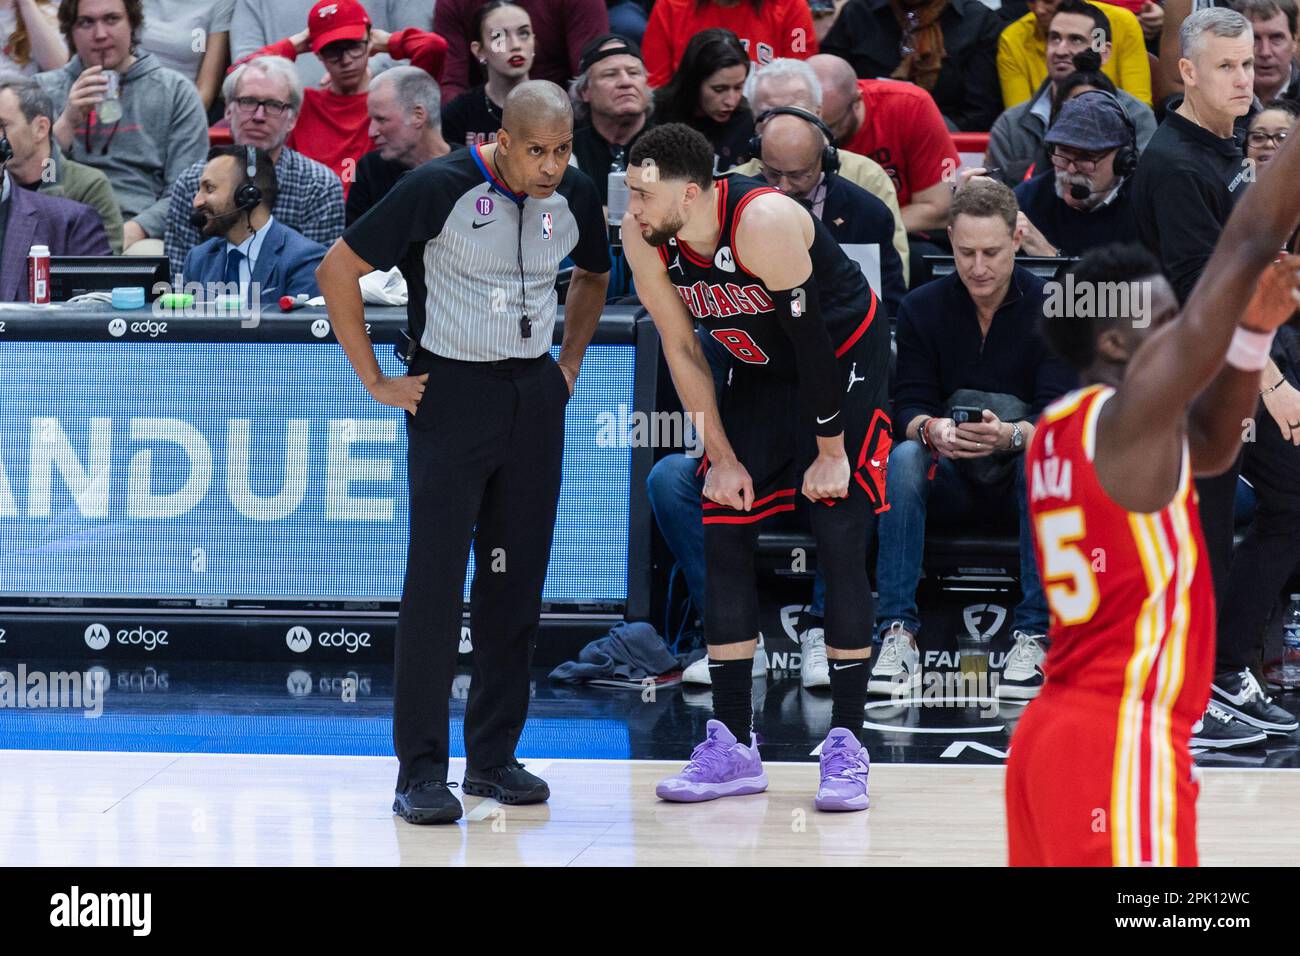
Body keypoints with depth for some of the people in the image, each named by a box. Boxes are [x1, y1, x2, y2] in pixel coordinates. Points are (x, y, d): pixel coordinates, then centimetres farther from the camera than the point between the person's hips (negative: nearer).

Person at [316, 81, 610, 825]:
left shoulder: (576, 196, 2)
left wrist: (571, 361, 13)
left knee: (517, 578, 7)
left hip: (535, 394, 5)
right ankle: (421, 769, -3)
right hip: (452, 391, -5)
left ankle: (494, 755, 17)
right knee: (436, 580, -7)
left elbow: (593, 275, 24)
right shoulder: (440, 189, -14)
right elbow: (340, 269, -8)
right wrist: (376, 381, -8)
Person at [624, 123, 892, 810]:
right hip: (761, 369, 6)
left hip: (844, 360, -6)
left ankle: (846, 745, -5)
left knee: (840, 547, -11)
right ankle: (732, 745, 6)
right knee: (722, 542, -1)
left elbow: (812, 342, -25)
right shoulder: (643, 239, -16)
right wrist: (721, 456, -4)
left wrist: (830, 448, -19)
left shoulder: (763, 223, -33)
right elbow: (681, 349, -5)